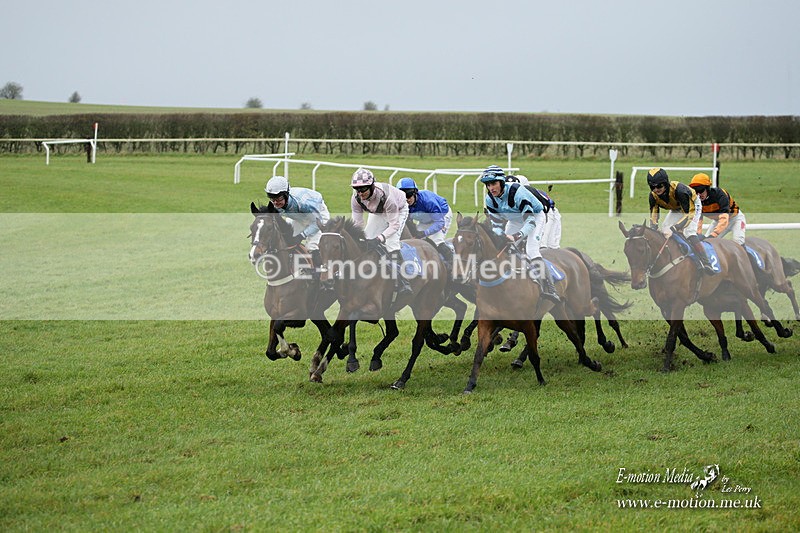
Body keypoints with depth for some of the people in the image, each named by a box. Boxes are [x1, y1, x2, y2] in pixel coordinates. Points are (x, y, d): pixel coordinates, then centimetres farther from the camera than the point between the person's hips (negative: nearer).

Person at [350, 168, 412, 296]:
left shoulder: (385, 195, -42)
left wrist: (379, 238, -51)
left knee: (391, 242, -23)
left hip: (398, 210, -5)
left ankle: (402, 284, -21)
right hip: (377, 213, 6)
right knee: (367, 241, -5)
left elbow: (394, 225, -38)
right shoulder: (356, 199, -28)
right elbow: (357, 223, -21)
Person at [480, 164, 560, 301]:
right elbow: (497, 224, -10)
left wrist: (516, 236, -53)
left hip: (535, 216, -7)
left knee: (531, 250, -25)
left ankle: (548, 288, -33)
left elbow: (530, 221, -39)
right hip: (514, 221, 7)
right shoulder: (490, 199, -17)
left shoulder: (517, 192, -37)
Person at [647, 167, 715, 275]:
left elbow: (689, 214, -40)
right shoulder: (653, 195, -22)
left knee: (688, 232, -27)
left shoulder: (679, 190, -41)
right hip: (675, 209, 7)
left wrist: (673, 228, -51)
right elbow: (653, 215, -13)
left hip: (692, 206, -7)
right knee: (662, 232, -5)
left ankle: (706, 263, -30)